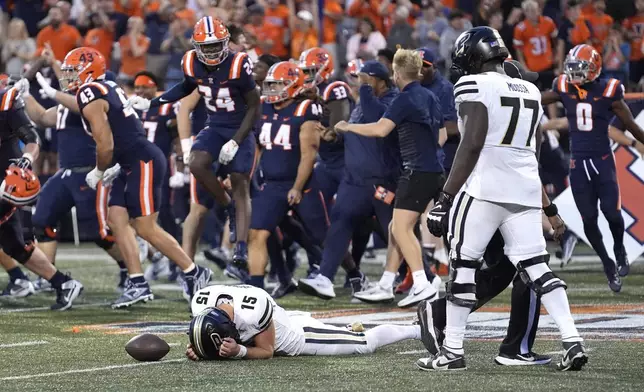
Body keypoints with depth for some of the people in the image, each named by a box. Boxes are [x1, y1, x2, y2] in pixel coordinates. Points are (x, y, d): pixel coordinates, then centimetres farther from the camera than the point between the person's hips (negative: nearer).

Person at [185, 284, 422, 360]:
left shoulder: (254, 308, -43)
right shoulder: (202, 303, -26)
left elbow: (266, 351, -27)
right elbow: (209, 338, -7)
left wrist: (237, 351, -43)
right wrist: (197, 351, -28)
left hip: (301, 336, -6)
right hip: (284, 324, 6)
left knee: (366, 343, 10)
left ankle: (417, 330, 33)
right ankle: (350, 331, 54)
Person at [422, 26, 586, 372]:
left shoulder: (475, 86, -6)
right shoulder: (530, 91, 17)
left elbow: (472, 145, -14)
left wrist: (445, 197, -14)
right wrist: (546, 200, 29)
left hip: (485, 187, -7)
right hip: (526, 190, 7)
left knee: (463, 265, 1)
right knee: (535, 267, 7)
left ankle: (453, 351, 4)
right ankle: (572, 341, -4)